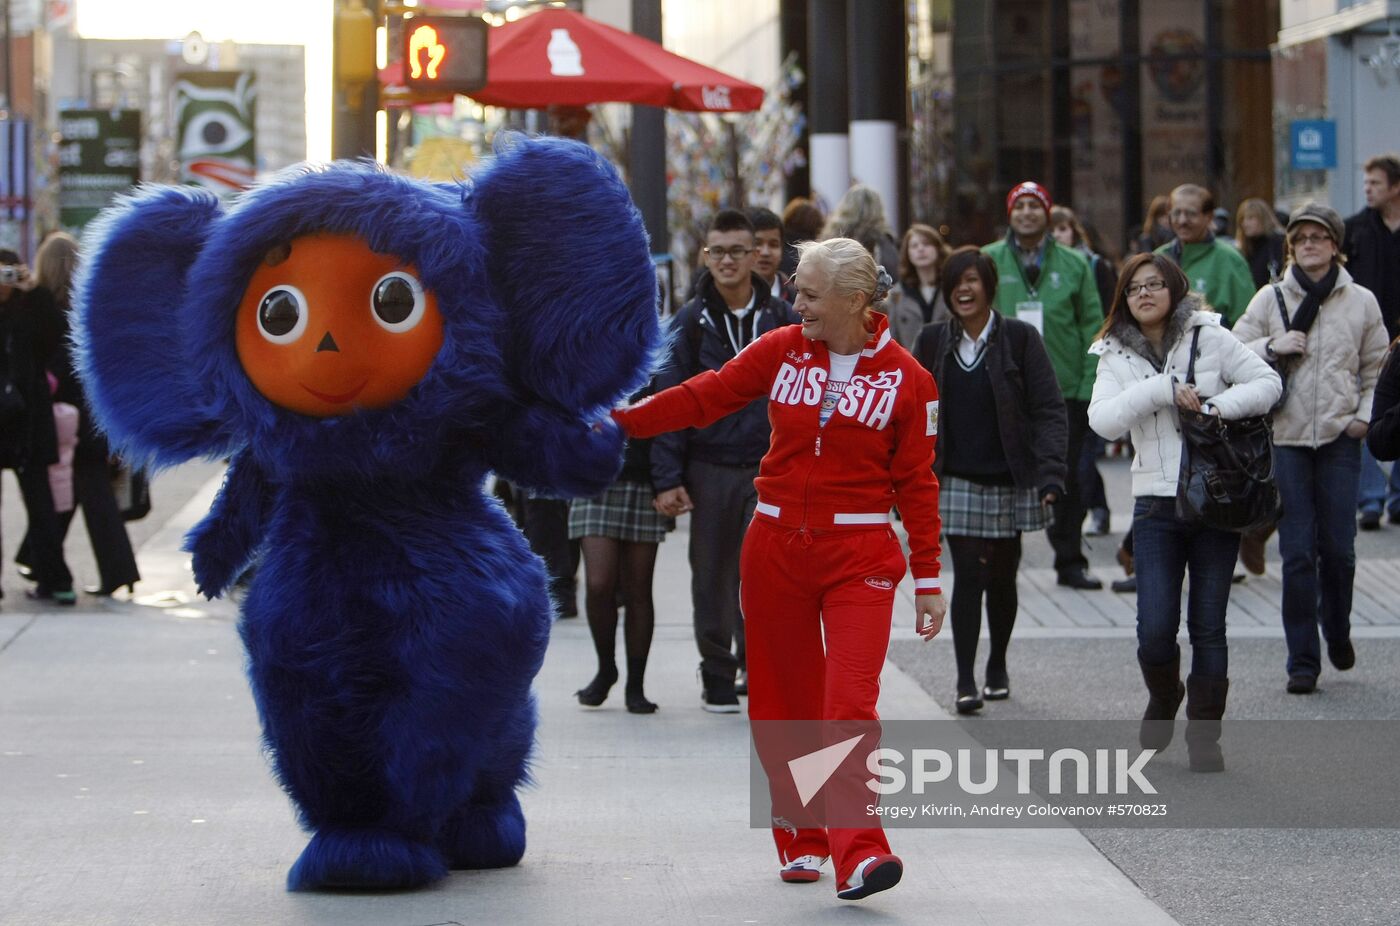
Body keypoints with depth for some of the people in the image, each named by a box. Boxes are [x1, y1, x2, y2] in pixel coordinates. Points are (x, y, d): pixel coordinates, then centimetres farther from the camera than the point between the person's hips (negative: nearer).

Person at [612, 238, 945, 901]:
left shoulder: (906, 379, -2)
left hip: (858, 557, -3)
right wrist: (622, 419, -3)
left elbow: (916, 484, 0)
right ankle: (801, 844, 19)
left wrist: (927, 578, 1)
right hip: (776, 548, 3)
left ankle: (859, 855, -18)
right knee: (782, 699, 7)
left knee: (850, 702, -15)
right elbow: (706, 395, 4)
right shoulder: (782, 350, 4)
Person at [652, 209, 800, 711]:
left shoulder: (781, 320, 5)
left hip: (770, 468, 0)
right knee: (713, 577, 6)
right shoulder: (690, 323, 3)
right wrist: (667, 478, -5)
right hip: (709, 468, 0)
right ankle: (718, 674, 20)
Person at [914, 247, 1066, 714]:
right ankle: (966, 681, -7)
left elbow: (1049, 410, -6)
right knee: (968, 577, -9)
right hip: (957, 482, 0)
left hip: (1009, 481, 0)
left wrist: (1050, 474, -17)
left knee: (1001, 579, 10)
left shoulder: (1019, 338, -4)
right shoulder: (932, 341, 3)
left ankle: (997, 667, 30)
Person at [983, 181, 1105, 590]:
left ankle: (1070, 561, 16)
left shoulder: (1073, 264, 6)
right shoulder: (989, 261, 3)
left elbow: (1092, 325, 3)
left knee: (1068, 479, 7)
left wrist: (1089, 384, -5)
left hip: (1065, 388, 1)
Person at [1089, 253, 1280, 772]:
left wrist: (1218, 405, -15)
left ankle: (1204, 733, 15)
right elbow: (1102, 420, -10)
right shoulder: (1116, 356, 5)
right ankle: (1163, 699, 24)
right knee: (1155, 629, -7)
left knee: (1208, 626, 3)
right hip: (1156, 505, 1)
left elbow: (1268, 383, 0)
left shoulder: (1208, 337, 1)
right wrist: (1163, 389, -19)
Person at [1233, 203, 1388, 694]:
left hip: (1340, 437, 1)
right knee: (1297, 551, -3)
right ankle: (1302, 660, 2)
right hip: (1285, 437, -1)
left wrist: (1366, 415, 0)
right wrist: (1273, 346, -12)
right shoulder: (1270, 299, 3)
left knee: (1338, 547, 3)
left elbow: (1377, 368, 13)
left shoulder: (1361, 302, 6)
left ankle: (1337, 630, 31)